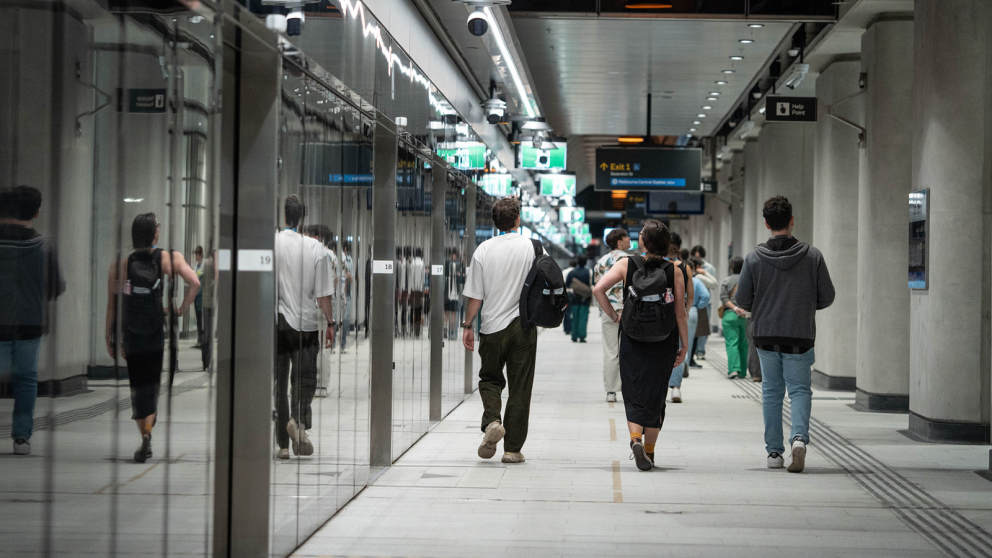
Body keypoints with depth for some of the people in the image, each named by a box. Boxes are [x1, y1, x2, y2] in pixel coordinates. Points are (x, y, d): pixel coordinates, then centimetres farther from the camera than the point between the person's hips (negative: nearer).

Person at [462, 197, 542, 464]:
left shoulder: (484, 250, -4)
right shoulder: (531, 247, -5)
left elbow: (475, 295, -2)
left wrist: (468, 325, 8)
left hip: (493, 326, 0)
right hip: (523, 325, 0)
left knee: (489, 378, 18)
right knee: (519, 387, 6)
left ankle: (491, 420, -9)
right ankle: (513, 448, 7)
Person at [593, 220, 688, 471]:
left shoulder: (627, 264, -4)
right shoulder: (674, 270, -4)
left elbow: (598, 289, -13)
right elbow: (680, 312, -4)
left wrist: (613, 315, -1)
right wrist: (684, 345, 2)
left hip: (632, 338, 0)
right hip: (664, 342, 0)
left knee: (634, 393, 8)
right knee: (655, 394, 12)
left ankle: (635, 438, -16)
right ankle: (649, 451, 18)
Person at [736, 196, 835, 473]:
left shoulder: (754, 258, -5)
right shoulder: (812, 255, -5)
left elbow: (743, 301, -2)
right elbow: (827, 297, 0)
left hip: (766, 336, 1)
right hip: (800, 336, -1)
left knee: (771, 392, 13)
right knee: (800, 390, 9)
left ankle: (774, 451, 15)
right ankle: (799, 436, -16)